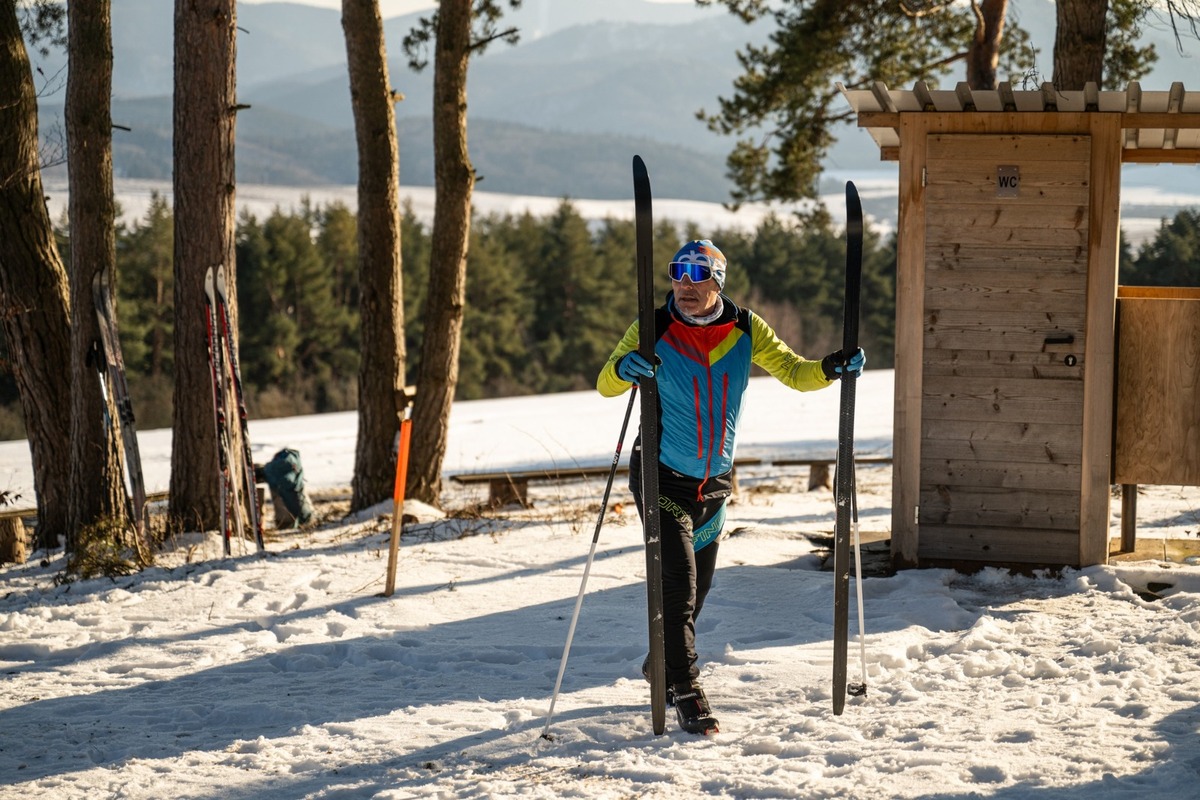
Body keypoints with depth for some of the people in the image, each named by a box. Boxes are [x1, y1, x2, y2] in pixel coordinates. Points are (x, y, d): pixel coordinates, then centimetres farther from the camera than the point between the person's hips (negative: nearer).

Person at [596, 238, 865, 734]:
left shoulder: (745, 330, -4)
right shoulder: (654, 330, -13)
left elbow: (792, 371, 2)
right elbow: (606, 386, -16)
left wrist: (831, 368, -18)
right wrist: (623, 367, -39)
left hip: (715, 483, 4)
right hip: (662, 477, -4)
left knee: (698, 585, 17)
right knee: (677, 581, -13)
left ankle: (664, 663, 40)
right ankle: (684, 691, -7)